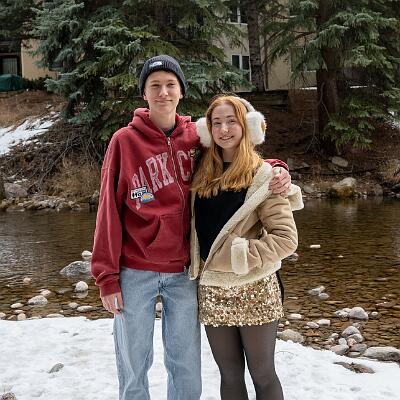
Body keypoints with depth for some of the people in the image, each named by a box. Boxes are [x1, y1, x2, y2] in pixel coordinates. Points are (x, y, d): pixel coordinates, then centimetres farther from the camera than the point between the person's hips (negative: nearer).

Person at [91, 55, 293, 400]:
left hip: (183, 273, 2)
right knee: (133, 369, 9)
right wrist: (107, 276, -8)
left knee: (187, 369, 12)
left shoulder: (196, 137, 3)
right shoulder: (125, 140, -4)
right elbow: (109, 210, -4)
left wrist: (275, 169, -9)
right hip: (135, 273, -2)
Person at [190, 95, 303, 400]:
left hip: (254, 292, -4)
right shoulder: (203, 175, 7)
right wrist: (197, 266, 1)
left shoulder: (263, 175, -8)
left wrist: (239, 254, -17)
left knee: (262, 375, 9)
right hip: (213, 292, 4)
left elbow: (286, 238, -13)